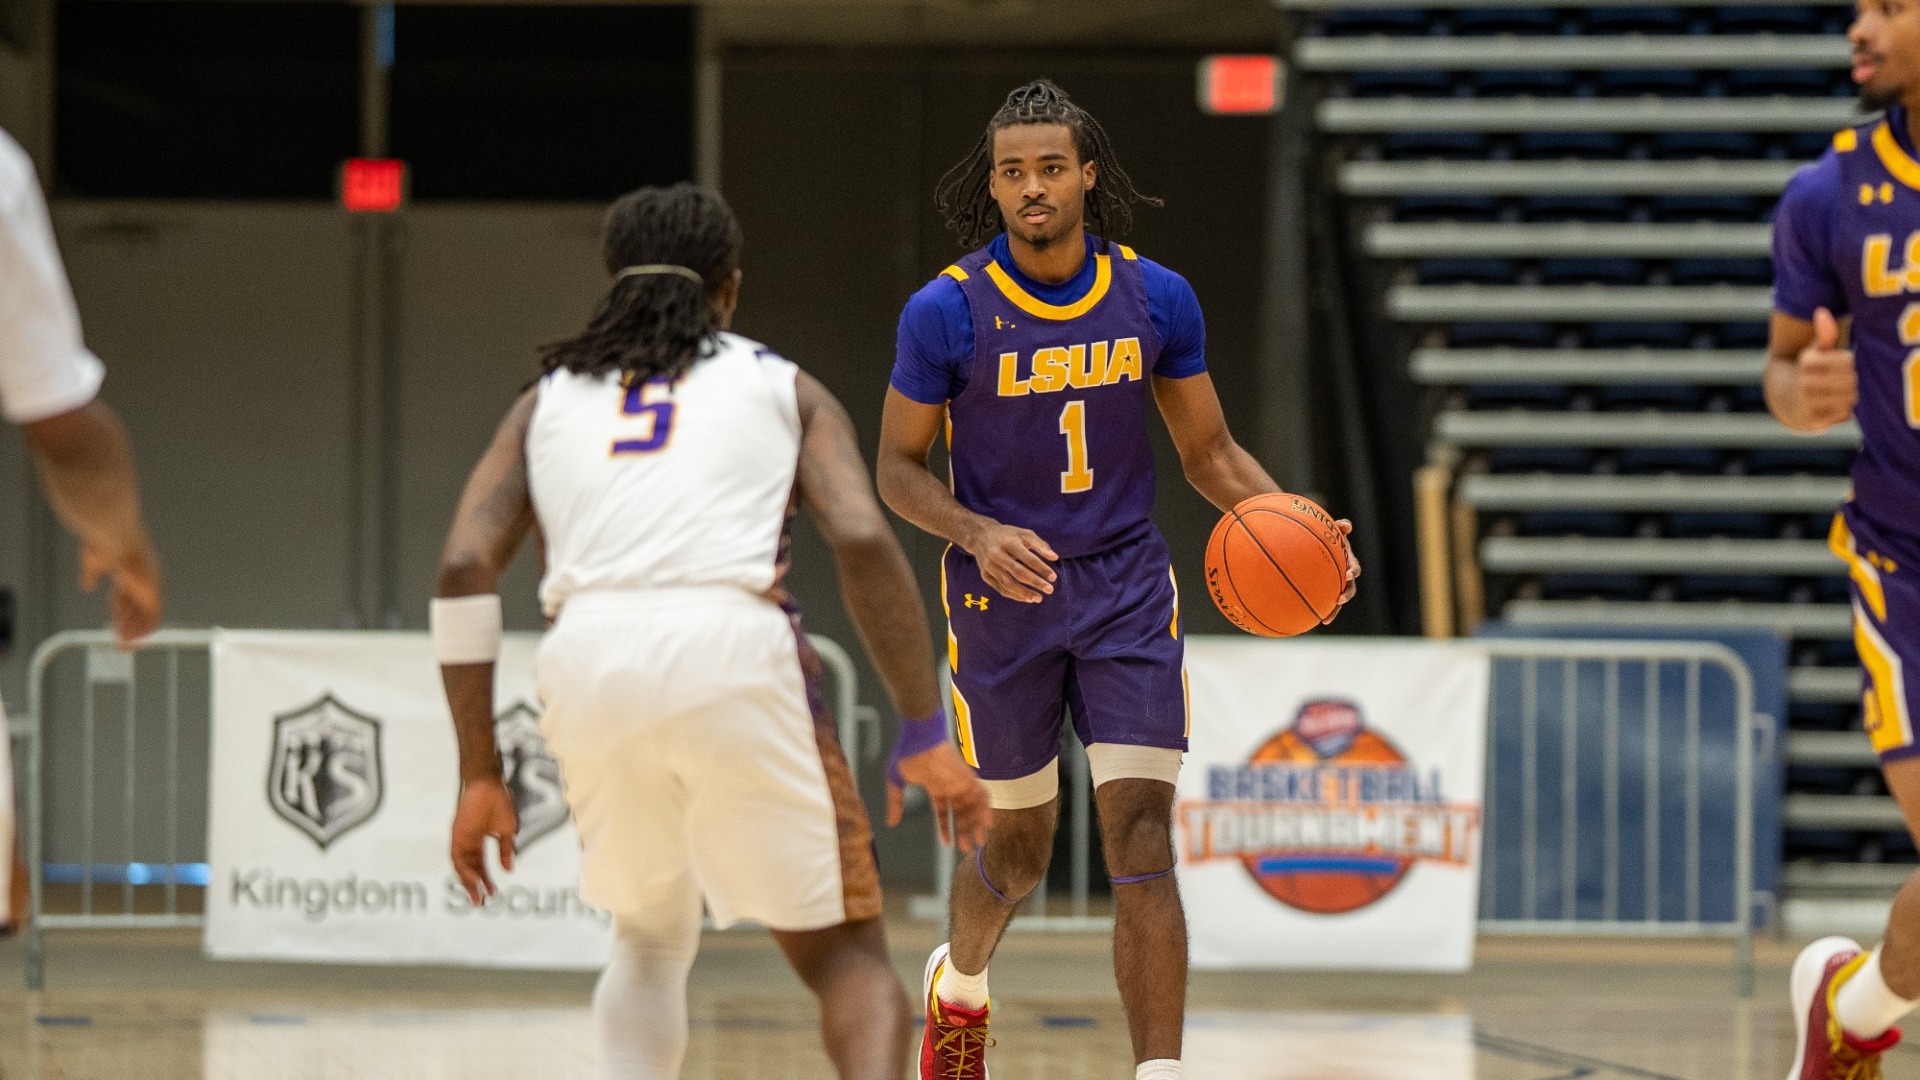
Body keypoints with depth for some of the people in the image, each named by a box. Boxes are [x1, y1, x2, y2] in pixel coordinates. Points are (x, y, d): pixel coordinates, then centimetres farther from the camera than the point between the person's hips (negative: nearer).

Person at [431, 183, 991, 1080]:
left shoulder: (550, 396, 26)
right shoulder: (783, 387, 20)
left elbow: (464, 568, 12)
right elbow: (863, 541, 3)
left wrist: (479, 775, 13)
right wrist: (926, 736, 4)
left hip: (591, 661, 2)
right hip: (732, 652, -2)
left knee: (651, 940, 28)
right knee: (845, 954, 10)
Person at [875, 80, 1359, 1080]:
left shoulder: (1156, 299, -4)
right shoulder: (947, 311, -12)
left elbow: (1208, 451, 6)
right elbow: (899, 468, -4)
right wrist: (979, 536, -23)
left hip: (1128, 591, 1)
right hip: (1003, 596, -1)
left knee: (1141, 840, -12)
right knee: (1019, 849, 12)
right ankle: (957, 984, 46)